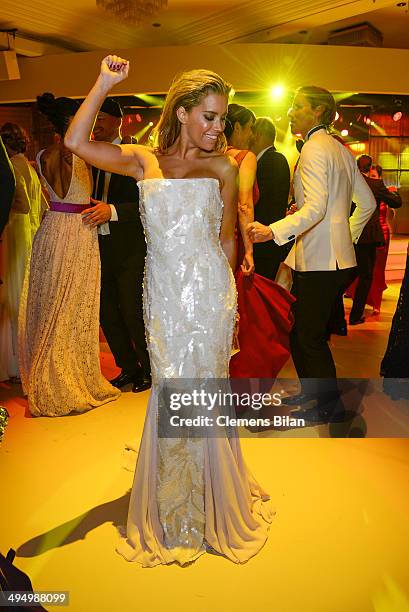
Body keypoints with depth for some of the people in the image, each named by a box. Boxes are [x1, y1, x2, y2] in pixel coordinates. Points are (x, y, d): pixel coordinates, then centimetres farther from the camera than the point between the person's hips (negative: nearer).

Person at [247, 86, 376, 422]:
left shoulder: (314, 148, -12)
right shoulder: (341, 150, 16)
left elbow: (315, 207, -25)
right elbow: (367, 202, 20)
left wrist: (273, 231, -35)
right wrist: (348, 236, 24)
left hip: (318, 260, -9)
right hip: (337, 257, 9)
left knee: (310, 336, 0)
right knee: (302, 330, 17)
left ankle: (327, 406, 13)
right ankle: (312, 392, 30)